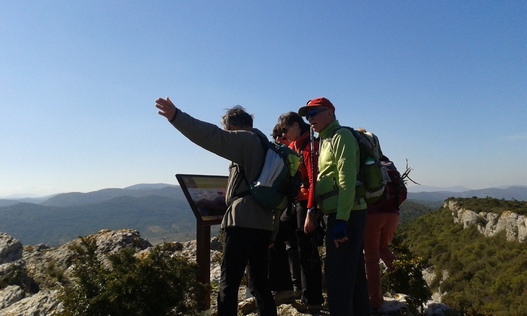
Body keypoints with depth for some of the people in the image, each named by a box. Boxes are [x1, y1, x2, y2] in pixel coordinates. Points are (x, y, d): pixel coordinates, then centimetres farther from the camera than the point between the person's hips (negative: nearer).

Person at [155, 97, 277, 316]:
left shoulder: (244, 139, -2)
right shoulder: (264, 144, 24)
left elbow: (213, 136, -19)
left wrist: (176, 116, -25)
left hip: (244, 220, -9)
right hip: (264, 221, 9)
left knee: (228, 283, -5)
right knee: (260, 283, 16)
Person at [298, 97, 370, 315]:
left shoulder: (341, 136, -8)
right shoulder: (326, 140, 20)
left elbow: (347, 180, -19)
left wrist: (341, 220, -23)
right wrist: (314, 211, 18)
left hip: (346, 215, -10)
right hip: (342, 214, 10)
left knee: (337, 275, -4)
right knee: (352, 273, 17)